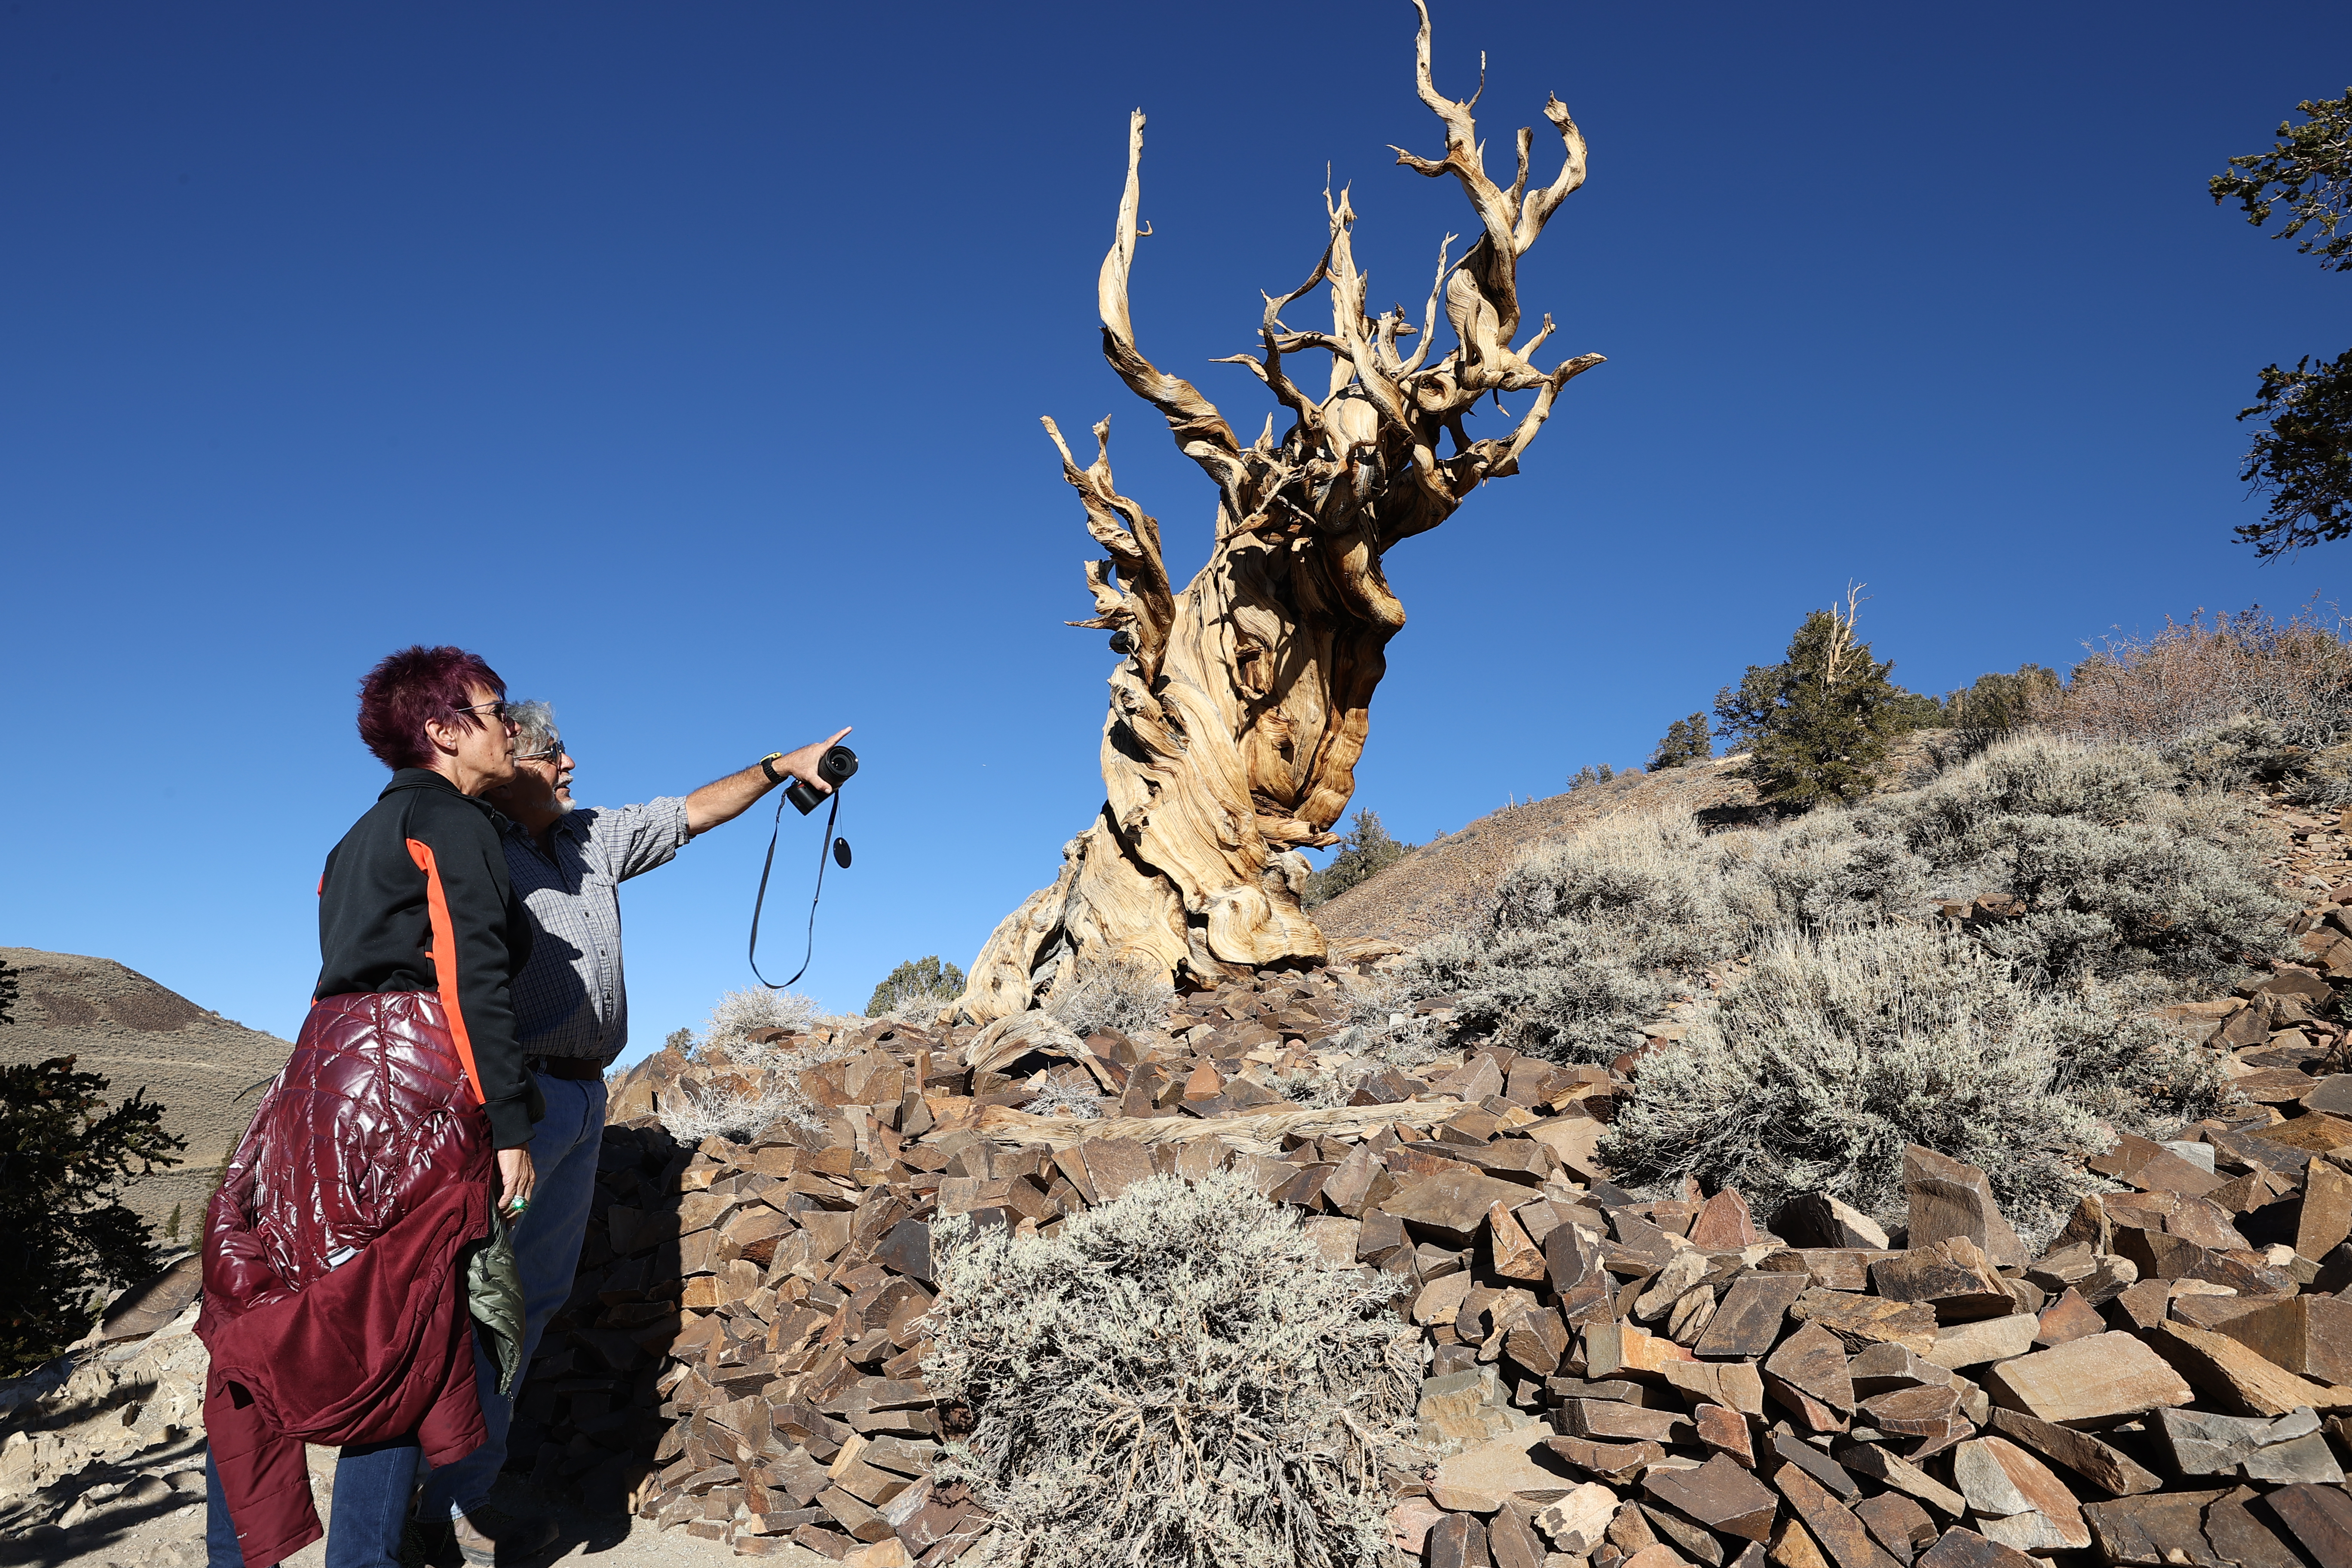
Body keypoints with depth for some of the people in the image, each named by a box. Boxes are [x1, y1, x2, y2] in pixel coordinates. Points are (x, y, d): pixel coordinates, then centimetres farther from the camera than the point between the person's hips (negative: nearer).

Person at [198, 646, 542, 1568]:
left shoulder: (365, 835, 23)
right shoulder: (455, 823, -4)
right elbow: (476, 982, -13)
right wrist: (510, 1128, -13)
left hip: (327, 1068, 9)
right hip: (409, 1085, -9)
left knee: (273, 1328, 12)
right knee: (399, 1340, -3)